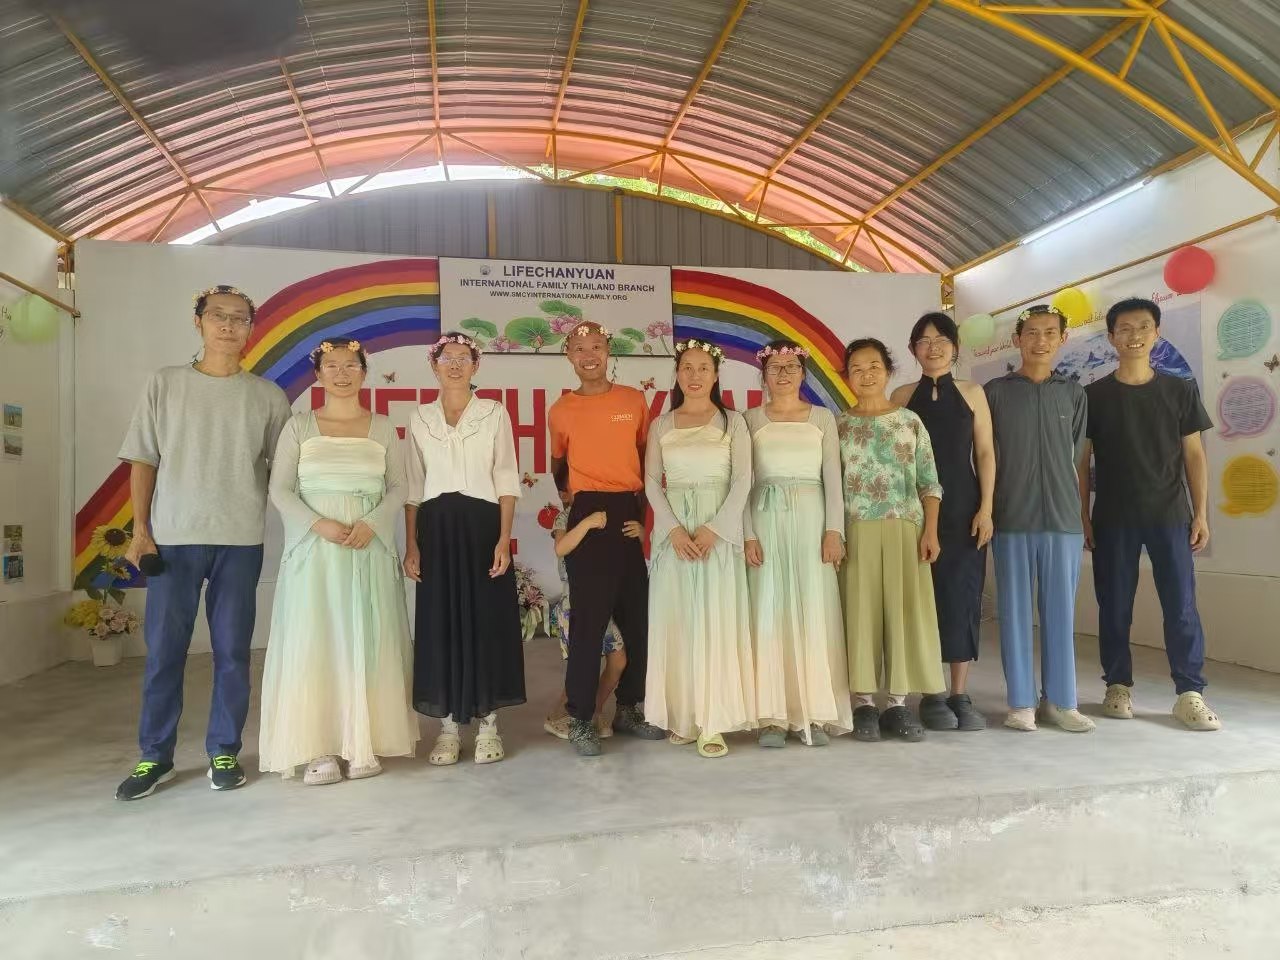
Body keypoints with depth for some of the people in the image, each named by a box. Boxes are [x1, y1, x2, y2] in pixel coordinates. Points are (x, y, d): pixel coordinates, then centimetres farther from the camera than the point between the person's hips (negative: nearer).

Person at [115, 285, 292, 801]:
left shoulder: (267, 395, 6)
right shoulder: (165, 383, 6)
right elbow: (143, 461, 6)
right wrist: (140, 530, 0)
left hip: (240, 541, 0)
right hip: (173, 537, 0)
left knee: (232, 651, 5)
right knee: (163, 650, 5)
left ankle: (224, 751, 18)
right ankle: (155, 756, 18)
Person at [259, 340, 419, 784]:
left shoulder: (382, 428, 8)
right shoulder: (299, 426, 5)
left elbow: (398, 487, 6)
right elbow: (280, 489, 1)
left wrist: (371, 524, -12)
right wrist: (319, 524, -14)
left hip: (369, 550, 1)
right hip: (313, 550, -1)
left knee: (366, 645, 2)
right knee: (313, 644, -2)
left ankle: (363, 744, 10)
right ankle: (320, 748, 5)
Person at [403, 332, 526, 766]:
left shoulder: (495, 413, 4)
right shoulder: (420, 418, 10)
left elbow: (506, 480, 0)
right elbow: (412, 486, 10)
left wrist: (504, 539, -9)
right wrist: (411, 545, 3)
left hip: (482, 524, -2)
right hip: (436, 528, 2)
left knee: (487, 621, -1)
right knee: (440, 623, 2)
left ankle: (488, 724, 12)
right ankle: (449, 726, 14)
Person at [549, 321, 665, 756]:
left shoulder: (634, 399, 8)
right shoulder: (562, 410, 3)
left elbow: (646, 454, 15)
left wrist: (644, 506, 8)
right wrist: (574, 496, 9)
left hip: (632, 513, 3)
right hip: (589, 514, -3)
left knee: (640, 616, 9)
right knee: (589, 619, -3)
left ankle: (629, 708, 25)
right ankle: (580, 719, 7)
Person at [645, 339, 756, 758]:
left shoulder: (732, 422, 5)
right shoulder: (661, 425, 10)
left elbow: (742, 480, -2)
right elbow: (651, 482, 5)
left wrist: (714, 528, -14)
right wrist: (674, 529, -10)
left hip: (719, 530, -2)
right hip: (673, 530, 2)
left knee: (715, 620, -3)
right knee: (675, 620, 2)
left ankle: (713, 721, 1)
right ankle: (681, 715, 11)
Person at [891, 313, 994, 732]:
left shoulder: (972, 393, 6)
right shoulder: (902, 396, 5)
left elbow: (985, 453, 3)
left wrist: (985, 508, -5)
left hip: (964, 509, 0)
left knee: (962, 596, 1)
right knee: (924, 597, 1)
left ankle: (960, 695, 11)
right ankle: (931, 695, 11)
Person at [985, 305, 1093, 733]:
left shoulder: (1074, 394, 9)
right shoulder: (995, 392, 3)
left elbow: (1077, 457, 13)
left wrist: (1080, 511, 9)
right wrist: (986, 510, 2)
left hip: (1064, 520, 2)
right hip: (1011, 521, -2)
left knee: (1060, 612, 7)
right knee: (1015, 612, 3)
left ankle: (1060, 700, 18)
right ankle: (1021, 702, 13)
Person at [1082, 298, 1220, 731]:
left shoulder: (1180, 391, 5)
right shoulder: (1094, 395, 2)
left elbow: (1194, 455, 6)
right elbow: (1081, 460, 3)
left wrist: (1201, 513, 0)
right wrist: (1082, 516, -2)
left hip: (1170, 515, 1)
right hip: (1113, 518, 0)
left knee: (1182, 606, 0)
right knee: (1114, 606, 5)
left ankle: (1190, 694, 8)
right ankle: (1118, 686, 17)